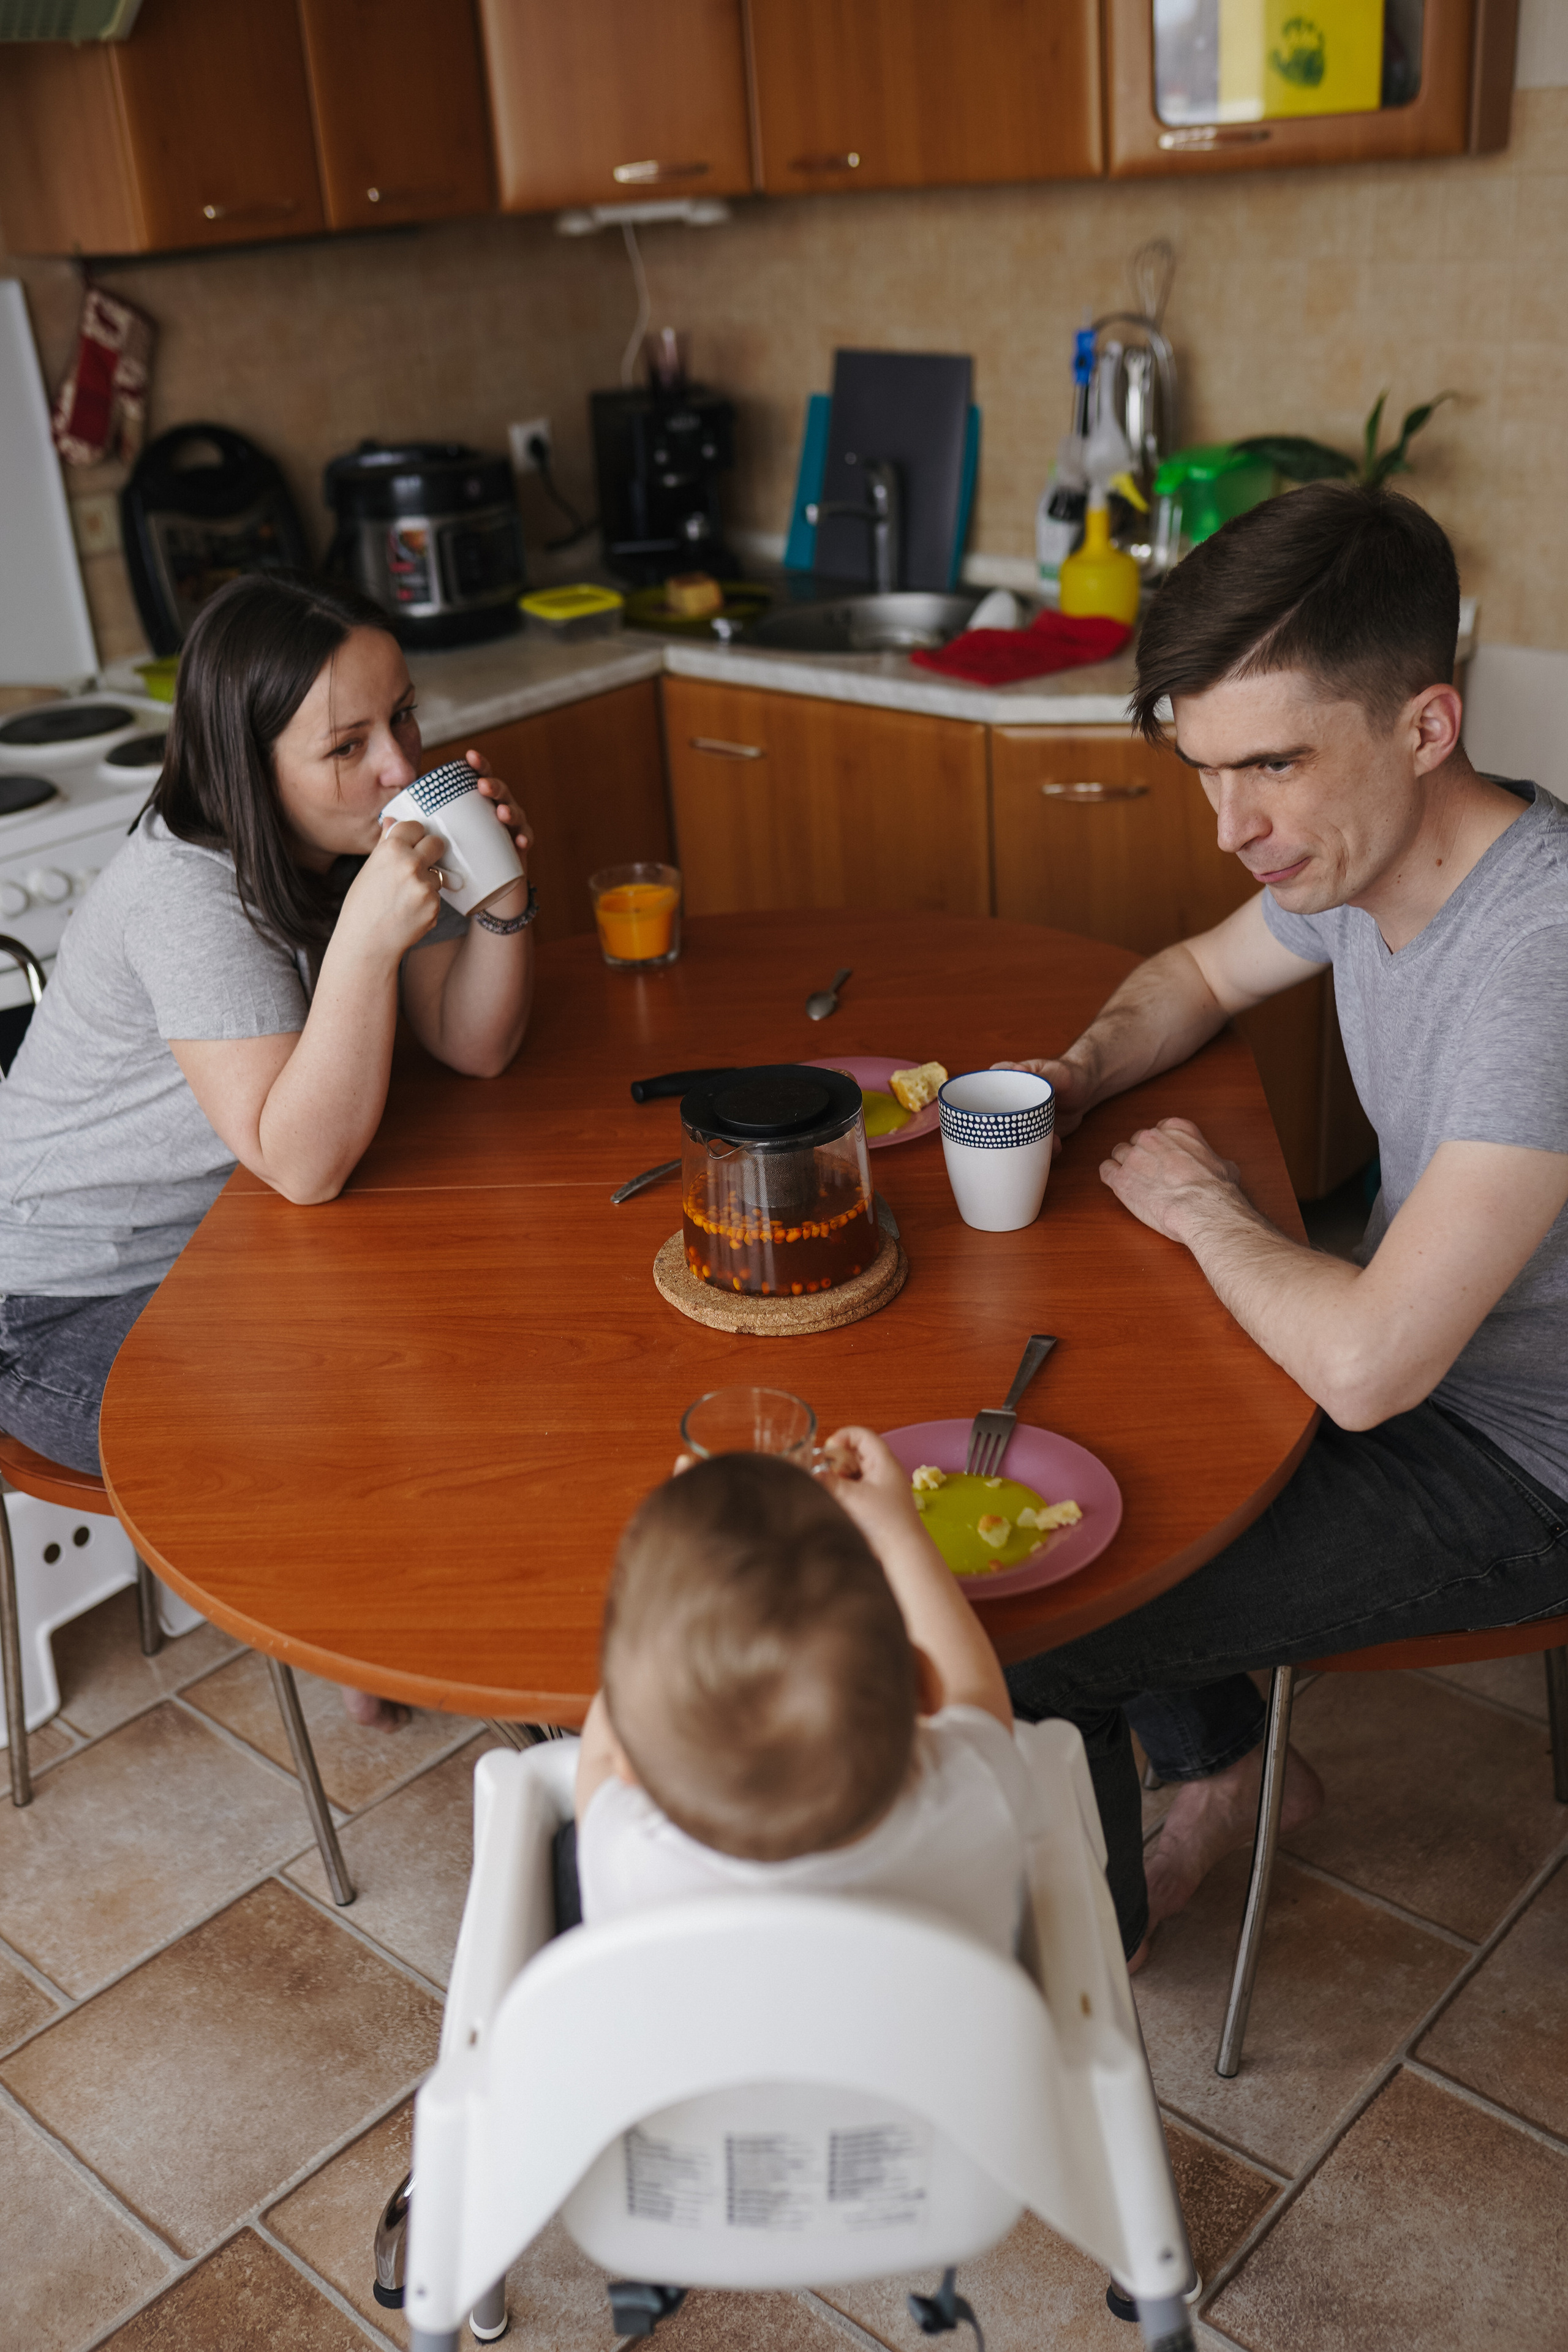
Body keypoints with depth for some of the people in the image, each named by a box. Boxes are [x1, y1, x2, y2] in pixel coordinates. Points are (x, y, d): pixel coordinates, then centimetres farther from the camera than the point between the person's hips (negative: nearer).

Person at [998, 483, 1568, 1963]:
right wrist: (1083, 1073, -5)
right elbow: (1201, 972, 16)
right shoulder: (1361, 845, -6)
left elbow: (1364, 1365, -38)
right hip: (1419, 1349, 9)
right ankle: (1227, 1771, 32)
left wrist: (1208, 1210, -18)